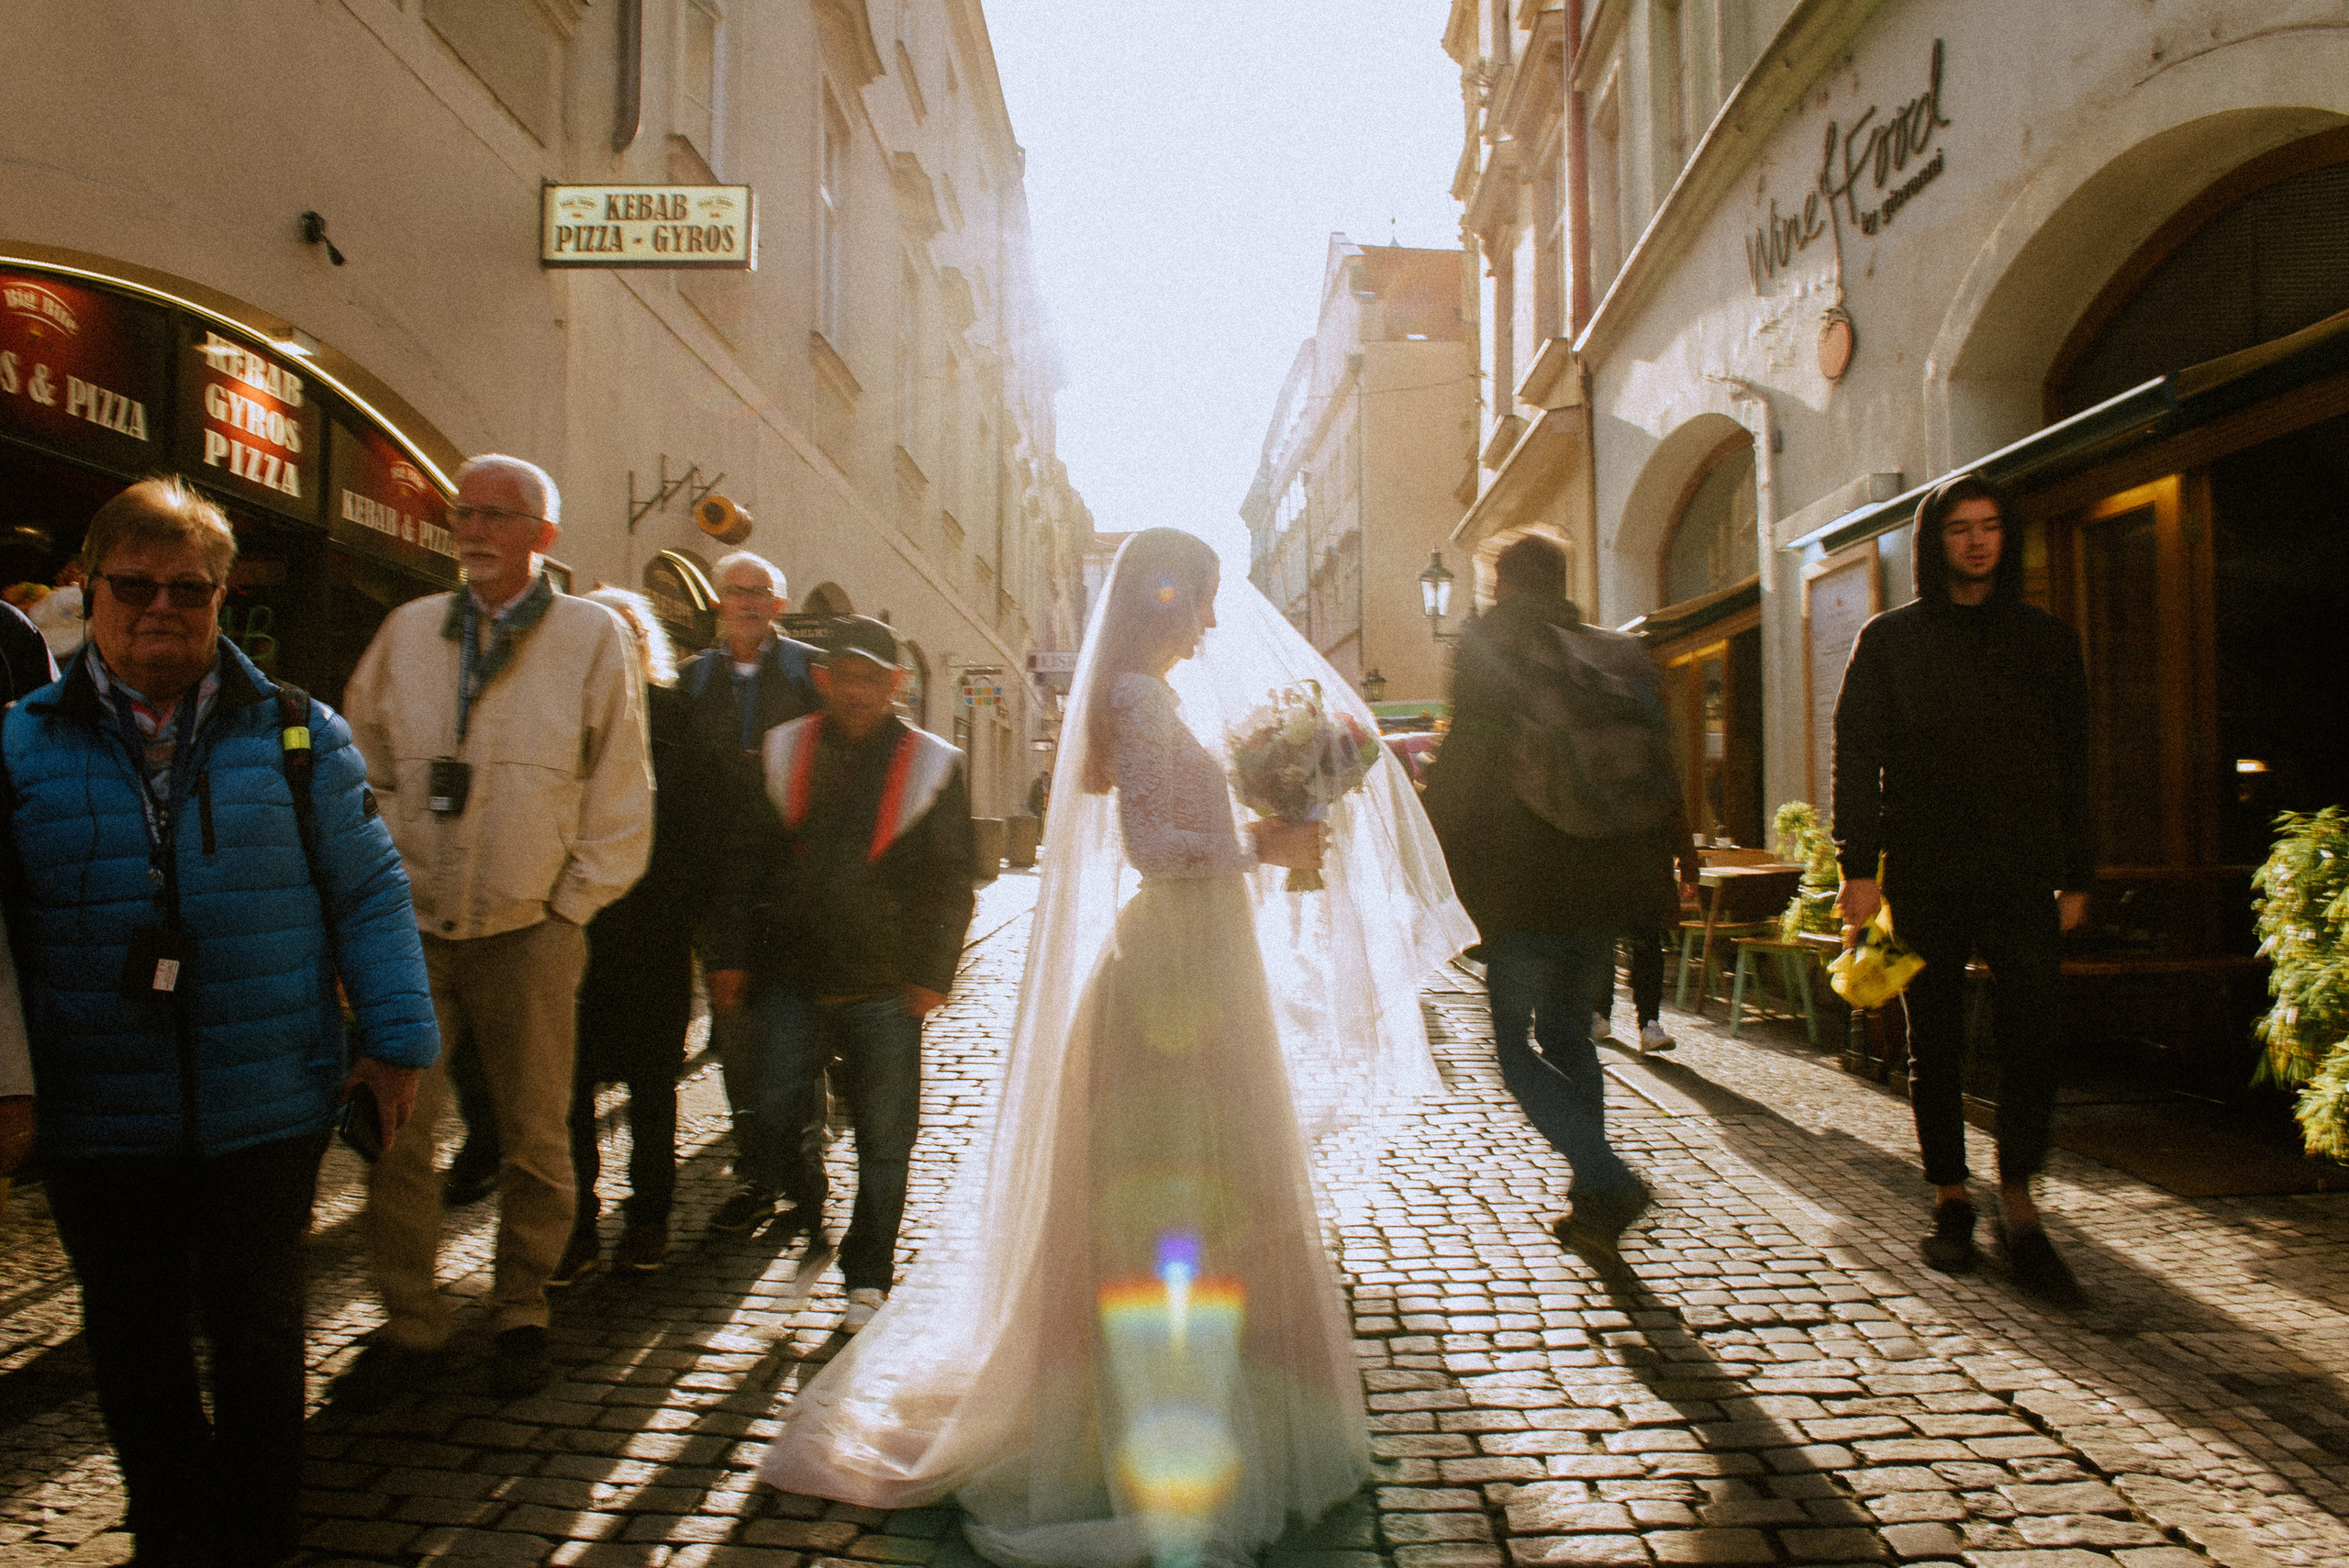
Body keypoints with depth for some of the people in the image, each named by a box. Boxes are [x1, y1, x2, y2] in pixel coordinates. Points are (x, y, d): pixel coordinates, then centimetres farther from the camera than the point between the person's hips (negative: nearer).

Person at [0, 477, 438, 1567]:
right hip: (97, 1119, 2)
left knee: (256, 1326, 11)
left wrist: (397, 1037, -3)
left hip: (268, 1107, -1)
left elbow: (368, 893, 1)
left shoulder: (298, 735, 0)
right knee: (132, 1340, 16)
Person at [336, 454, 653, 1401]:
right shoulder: (405, 632, 7)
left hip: (529, 933, -2)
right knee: (393, 1131, 1)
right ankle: (409, 1324, 17)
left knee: (536, 1137, 6)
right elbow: (360, 765, 14)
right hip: (412, 930, 2)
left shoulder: (594, 637, 0)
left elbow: (620, 794, 1)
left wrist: (571, 901, -2)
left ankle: (521, 1313, 24)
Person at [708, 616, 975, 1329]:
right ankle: (810, 1206, 31)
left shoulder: (933, 766, 1)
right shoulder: (783, 752, 7)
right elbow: (747, 860, 10)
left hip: (883, 988, -2)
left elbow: (950, 883, 2)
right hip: (792, 978, 2)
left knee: (883, 1140, 5)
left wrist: (931, 973, -3)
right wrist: (734, 955, 5)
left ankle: (867, 1277, 22)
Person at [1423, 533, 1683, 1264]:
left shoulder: (1490, 648, -6)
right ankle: (1591, 1205, 20)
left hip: (1524, 892, -6)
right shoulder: (1624, 655, 10)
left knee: (1516, 1045, 4)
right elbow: (1660, 777, 10)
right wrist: (1652, 887, 16)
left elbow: (1461, 772, -11)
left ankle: (1607, 1182, -12)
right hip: (1604, 888, 6)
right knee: (1570, 1035, 18)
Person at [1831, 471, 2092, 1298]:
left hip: (2025, 873, 1)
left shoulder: (2047, 639, 13)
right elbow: (1856, 756, 1)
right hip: (1925, 878, -1)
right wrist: (1859, 864, -9)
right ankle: (1950, 1202, 18)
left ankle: (2019, 1204, 4)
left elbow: (2072, 763, 14)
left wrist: (2076, 874, 9)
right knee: (1935, 1045, 5)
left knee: (2035, 1036, -9)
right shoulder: (1888, 640, 6)